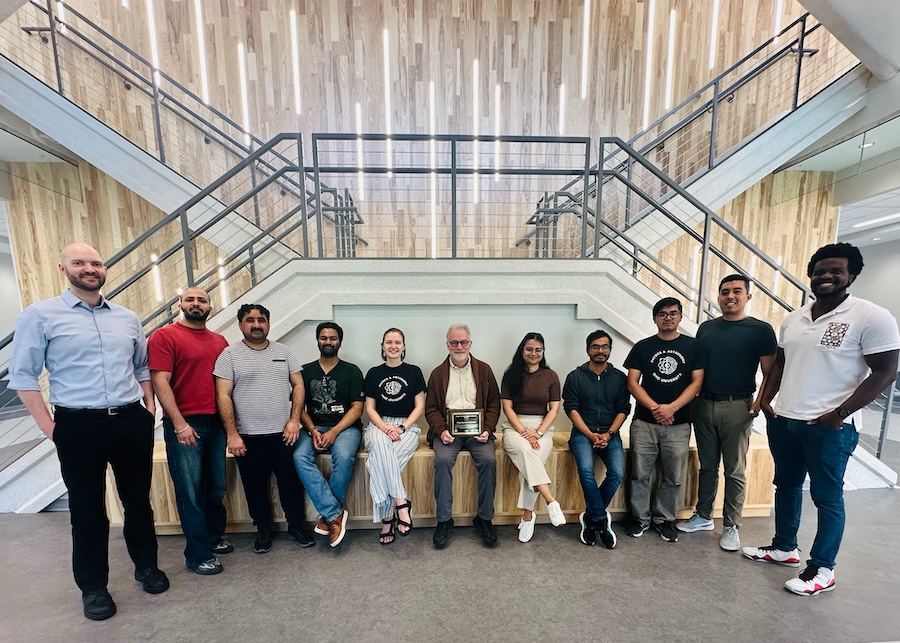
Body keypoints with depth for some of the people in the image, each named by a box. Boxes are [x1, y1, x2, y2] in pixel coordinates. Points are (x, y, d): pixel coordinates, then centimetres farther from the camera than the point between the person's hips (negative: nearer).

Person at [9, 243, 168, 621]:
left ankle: (146, 566, 35)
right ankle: (93, 587, 33)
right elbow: (23, 375, -3)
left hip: (133, 422, 3)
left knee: (138, 501, 16)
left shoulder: (127, 318, 9)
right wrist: (48, 426, -8)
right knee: (88, 510, 11)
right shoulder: (41, 315, -3)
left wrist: (149, 406, 9)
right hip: (79, 427, -3)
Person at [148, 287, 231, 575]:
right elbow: (160, 382, -11)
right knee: (191, 491, 6)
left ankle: (213, 537, 35)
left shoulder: (220, 341, 10)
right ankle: (198, 555, 20)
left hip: (217, 422, 5)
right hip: (184, 425, -5)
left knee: (216, 487, 15)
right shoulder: (164, 336, -5)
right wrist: (180, 424, -15)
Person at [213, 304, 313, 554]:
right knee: (255, 486, 15)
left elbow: (298, 385, 3)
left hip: (283, 433, 1)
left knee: (290, 482, 11)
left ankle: (296, 525, 31)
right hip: (247, 436, -1)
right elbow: (223, 396, -7)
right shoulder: (229, 355, -3)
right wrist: (232, 434, -12)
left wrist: (294, 420, -6)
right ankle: (263, 529, 36)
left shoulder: (283, 351, 4)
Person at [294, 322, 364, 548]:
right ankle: (335, 514, -21)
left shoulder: (352, 371, 3)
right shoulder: (306, 371, 11)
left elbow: (357, 408, -3)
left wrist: (333, 432, -15)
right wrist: (313, 431, -11)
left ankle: (329, 515, -9)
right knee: (300, 457, -28)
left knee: (344, 457, -32)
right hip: (314, 428, 3)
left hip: (345, 427, -2)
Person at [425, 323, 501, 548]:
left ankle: (484, 518, -3)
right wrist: (441, 430, -10)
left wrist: (487, 429, -7)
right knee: (443, 460, -27)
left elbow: (494, 405, 8)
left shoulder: (484, 370, 8)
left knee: (489, 460, -24)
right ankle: (444, 520, -9)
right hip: (448, 430, 0)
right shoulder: (438, 373, 8)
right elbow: (431, 409, 7)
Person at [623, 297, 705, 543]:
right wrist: (654, 407, -13)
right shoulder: (642, 347, 3)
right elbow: (632, 383, -1)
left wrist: (671, 407, -14)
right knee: (640, 474, 5)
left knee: (674, 477, 10)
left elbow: (696, 382, -1)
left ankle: (665, 519, 29)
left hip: (679, 424, 1)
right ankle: (640, 518, 23)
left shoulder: (693, 346, 5)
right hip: (644, 422, 0)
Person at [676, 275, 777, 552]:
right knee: (707, 466, 15)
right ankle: (703, 517, 28)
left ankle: (731, 526, 23)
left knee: (735, 471, 8)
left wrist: (759, 402, -17)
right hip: (703, 405, 4)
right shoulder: (706, 328, 8)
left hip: (737, 407, -3)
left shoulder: (760, 330, -2)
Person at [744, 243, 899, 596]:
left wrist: (840, 413, -16)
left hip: (829, 427, -6)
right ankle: (784, 547, 35)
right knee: (786, 486, 18)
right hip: (782, 421, 6)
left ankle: (822, 570, 24)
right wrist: (766, 398, 5)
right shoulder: (793, 318, 8)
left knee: (827, 497, 7)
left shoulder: (871, 317, -9)